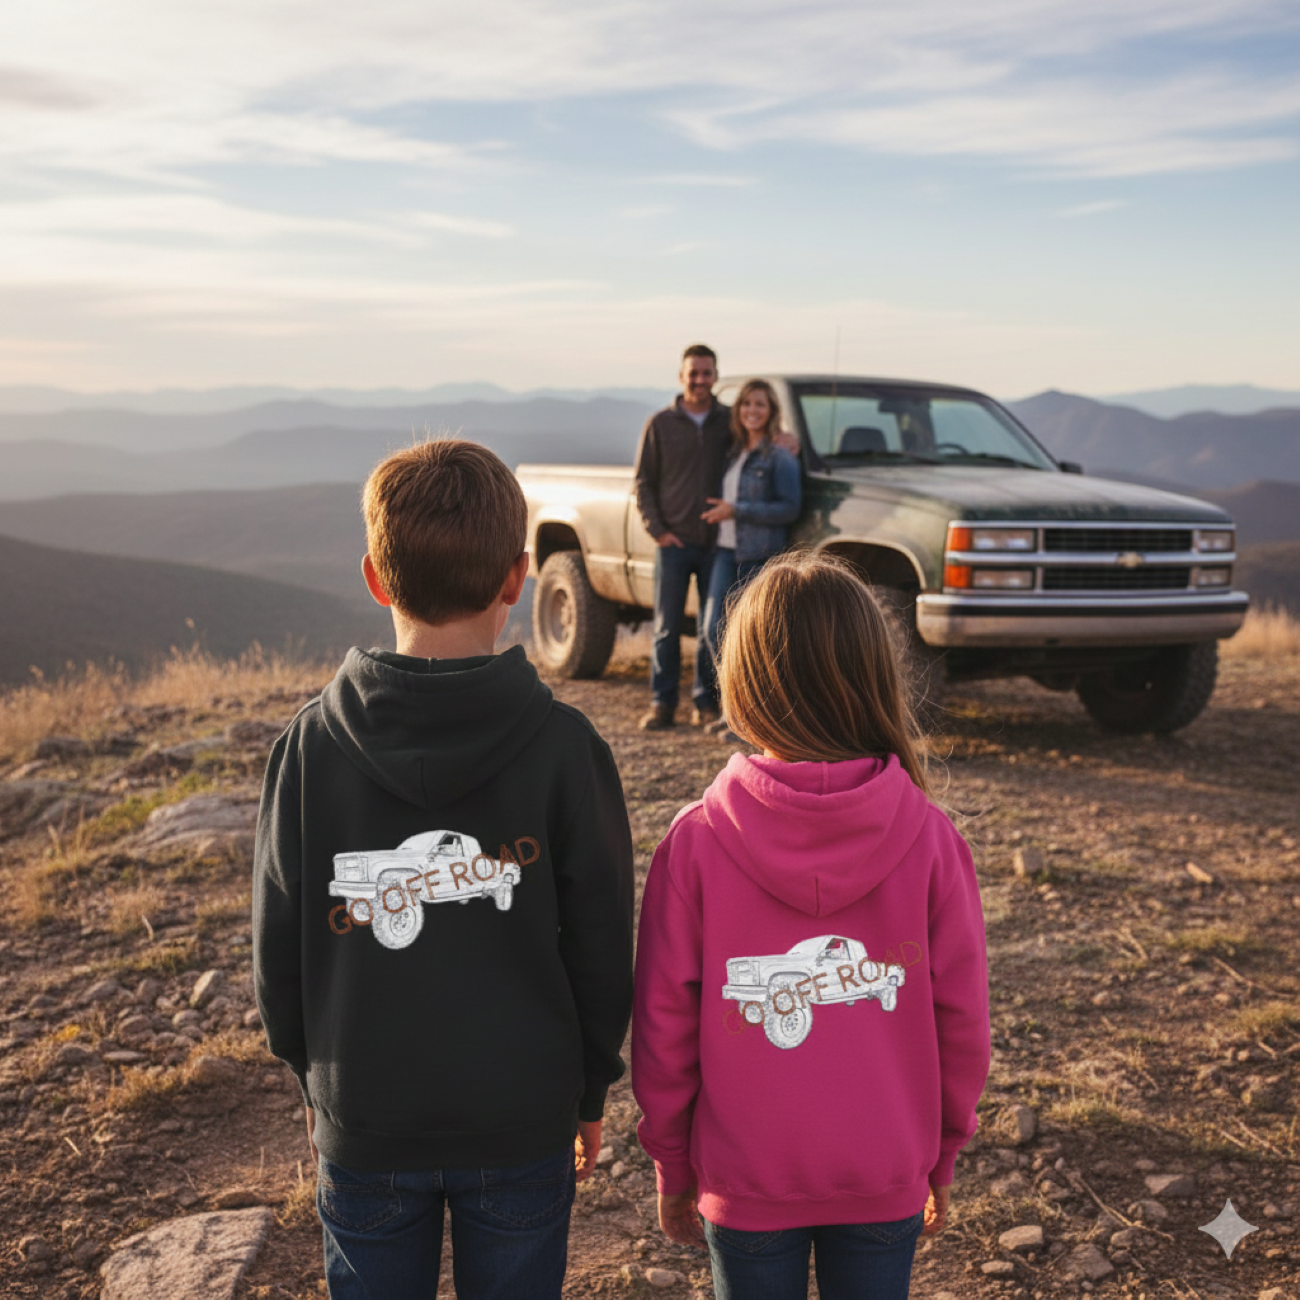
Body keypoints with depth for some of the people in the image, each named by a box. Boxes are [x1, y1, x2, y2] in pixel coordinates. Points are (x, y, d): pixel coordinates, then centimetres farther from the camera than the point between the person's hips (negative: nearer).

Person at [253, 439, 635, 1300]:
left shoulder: (310, 746, -12)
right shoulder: (562, 746, -16)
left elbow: (279, 948, -4)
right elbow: (602, 946, -8)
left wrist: (313, 1080, 12)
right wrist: (591, 1089, 8)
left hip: (363, 1125, 1)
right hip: (524, 1119, -1)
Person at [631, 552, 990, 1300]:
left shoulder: (696, 844, -17)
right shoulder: (929, 839, -14)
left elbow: (664, 1027, -9)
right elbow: (962, 1020, -6)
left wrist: (672, 1166, 6)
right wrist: (943, 1156, 10)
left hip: (743, 1181, -1)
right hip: (888, 1180, 1)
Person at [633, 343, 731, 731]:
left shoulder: (730, 421, 5)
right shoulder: (660, 423, 3)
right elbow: (643, 481, 6)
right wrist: (657, 529, -4)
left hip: (717, 543, 1)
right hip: (674, 542, -1)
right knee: (667, 628, 1)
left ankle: (706, 702, 16)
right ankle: (662, 704, 9)